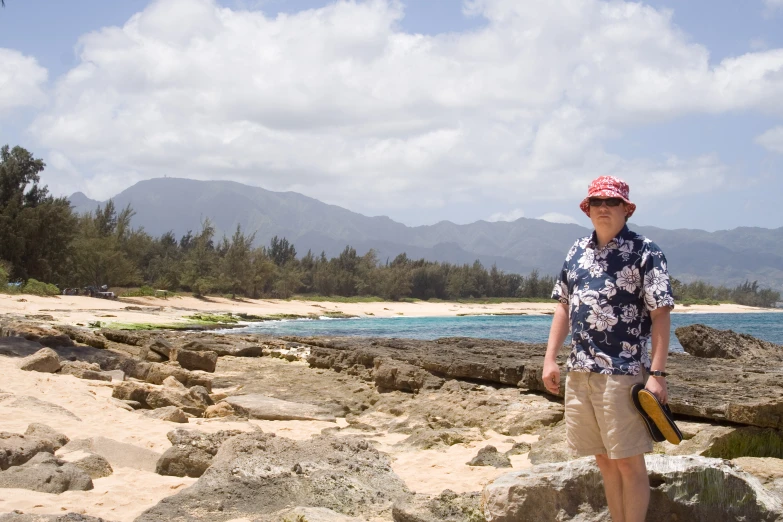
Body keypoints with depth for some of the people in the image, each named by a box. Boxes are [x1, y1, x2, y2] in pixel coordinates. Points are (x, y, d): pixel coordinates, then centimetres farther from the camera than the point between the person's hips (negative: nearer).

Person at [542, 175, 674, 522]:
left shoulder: (645, 253, -6)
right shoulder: (577, 251, 12)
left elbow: (660, 315, -10)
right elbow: (564, 306, 18)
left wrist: (657, 373, -17)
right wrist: (550, 358, 11)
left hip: (623, 372, -6)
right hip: (579, 371, 6)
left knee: (628, 461, -2)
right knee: (604, 460, 12)